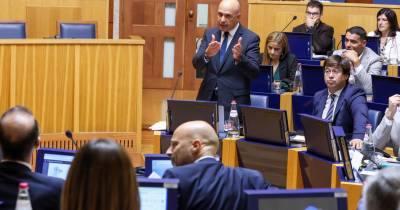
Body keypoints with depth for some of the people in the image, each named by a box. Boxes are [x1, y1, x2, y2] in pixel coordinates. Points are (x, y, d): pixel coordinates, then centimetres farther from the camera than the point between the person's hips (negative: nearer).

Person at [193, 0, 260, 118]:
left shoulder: (250, 38, -4)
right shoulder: (210, 34, 8)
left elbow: (254, 72, -11)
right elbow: (196, 64, 0)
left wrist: (239, 58, -30)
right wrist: (207, 54, -22)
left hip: (233, 101, -4)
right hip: (207, 98, 4)